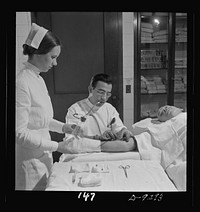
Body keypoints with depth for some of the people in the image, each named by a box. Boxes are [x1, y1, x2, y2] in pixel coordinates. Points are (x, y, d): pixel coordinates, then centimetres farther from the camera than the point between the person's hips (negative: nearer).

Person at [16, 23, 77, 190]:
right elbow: (20, 133, -22)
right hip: (29, 160, -8)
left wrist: (62, 127, 4)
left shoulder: (39, 80, 7)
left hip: (43, 156, 8)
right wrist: (56, 146, -18)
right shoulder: (22, 83, -21)